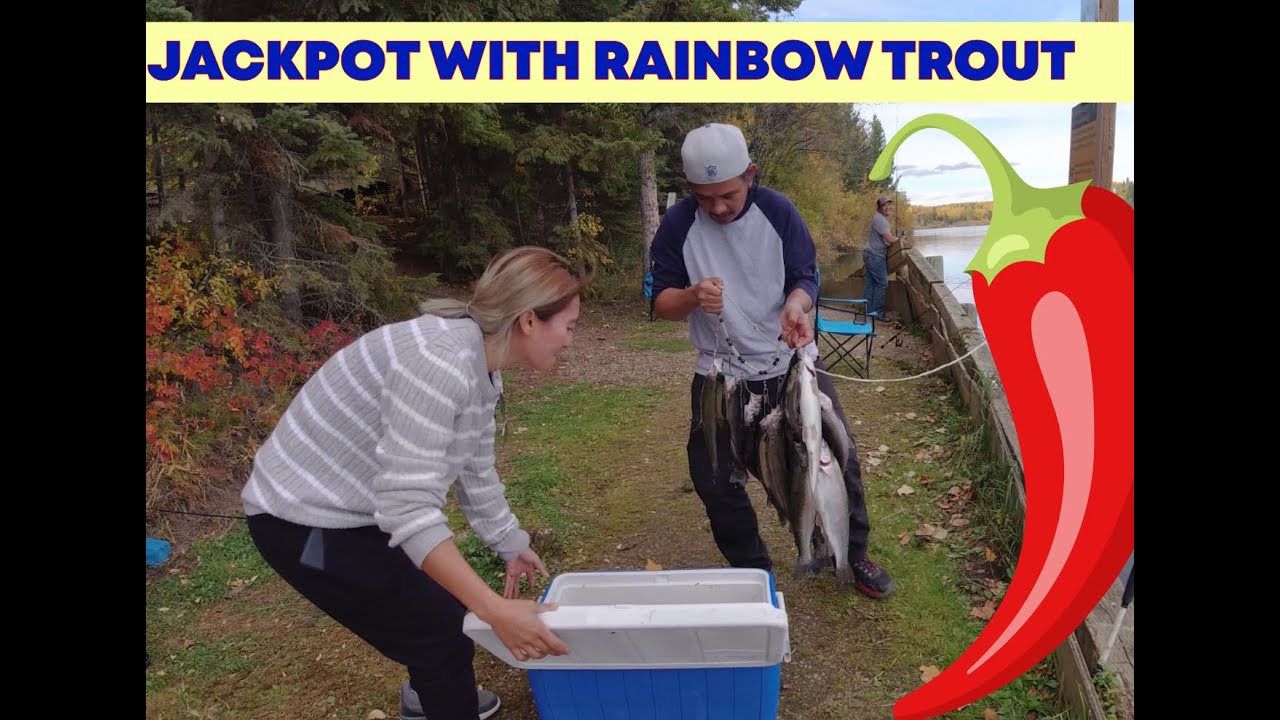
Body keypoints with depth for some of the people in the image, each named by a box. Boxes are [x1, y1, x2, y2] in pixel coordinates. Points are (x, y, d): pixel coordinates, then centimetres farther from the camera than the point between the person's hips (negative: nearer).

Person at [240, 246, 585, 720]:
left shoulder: (482, 370, -1)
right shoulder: (439, 363, -33)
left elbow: (475, 473, 11)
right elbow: (408, 506, -35)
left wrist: (512, 548, 23)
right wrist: (494, 609, -36)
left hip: (350, 508, 9)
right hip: (304, 521, -9)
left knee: (436, 606, 24)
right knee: (441, 636, -3)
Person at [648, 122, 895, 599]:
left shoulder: (778, 211, -8)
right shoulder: (678, 224, -9)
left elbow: (806, 277, -6)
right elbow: (661, 303, -6)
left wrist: (795, 304, -31)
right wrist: (693, 296, -30)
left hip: (791, 360, 0)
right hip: (720, 370, 0)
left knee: (837, 456, 2)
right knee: (712, 478, 1)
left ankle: (852, 556, 27)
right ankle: (751, 570, 25)